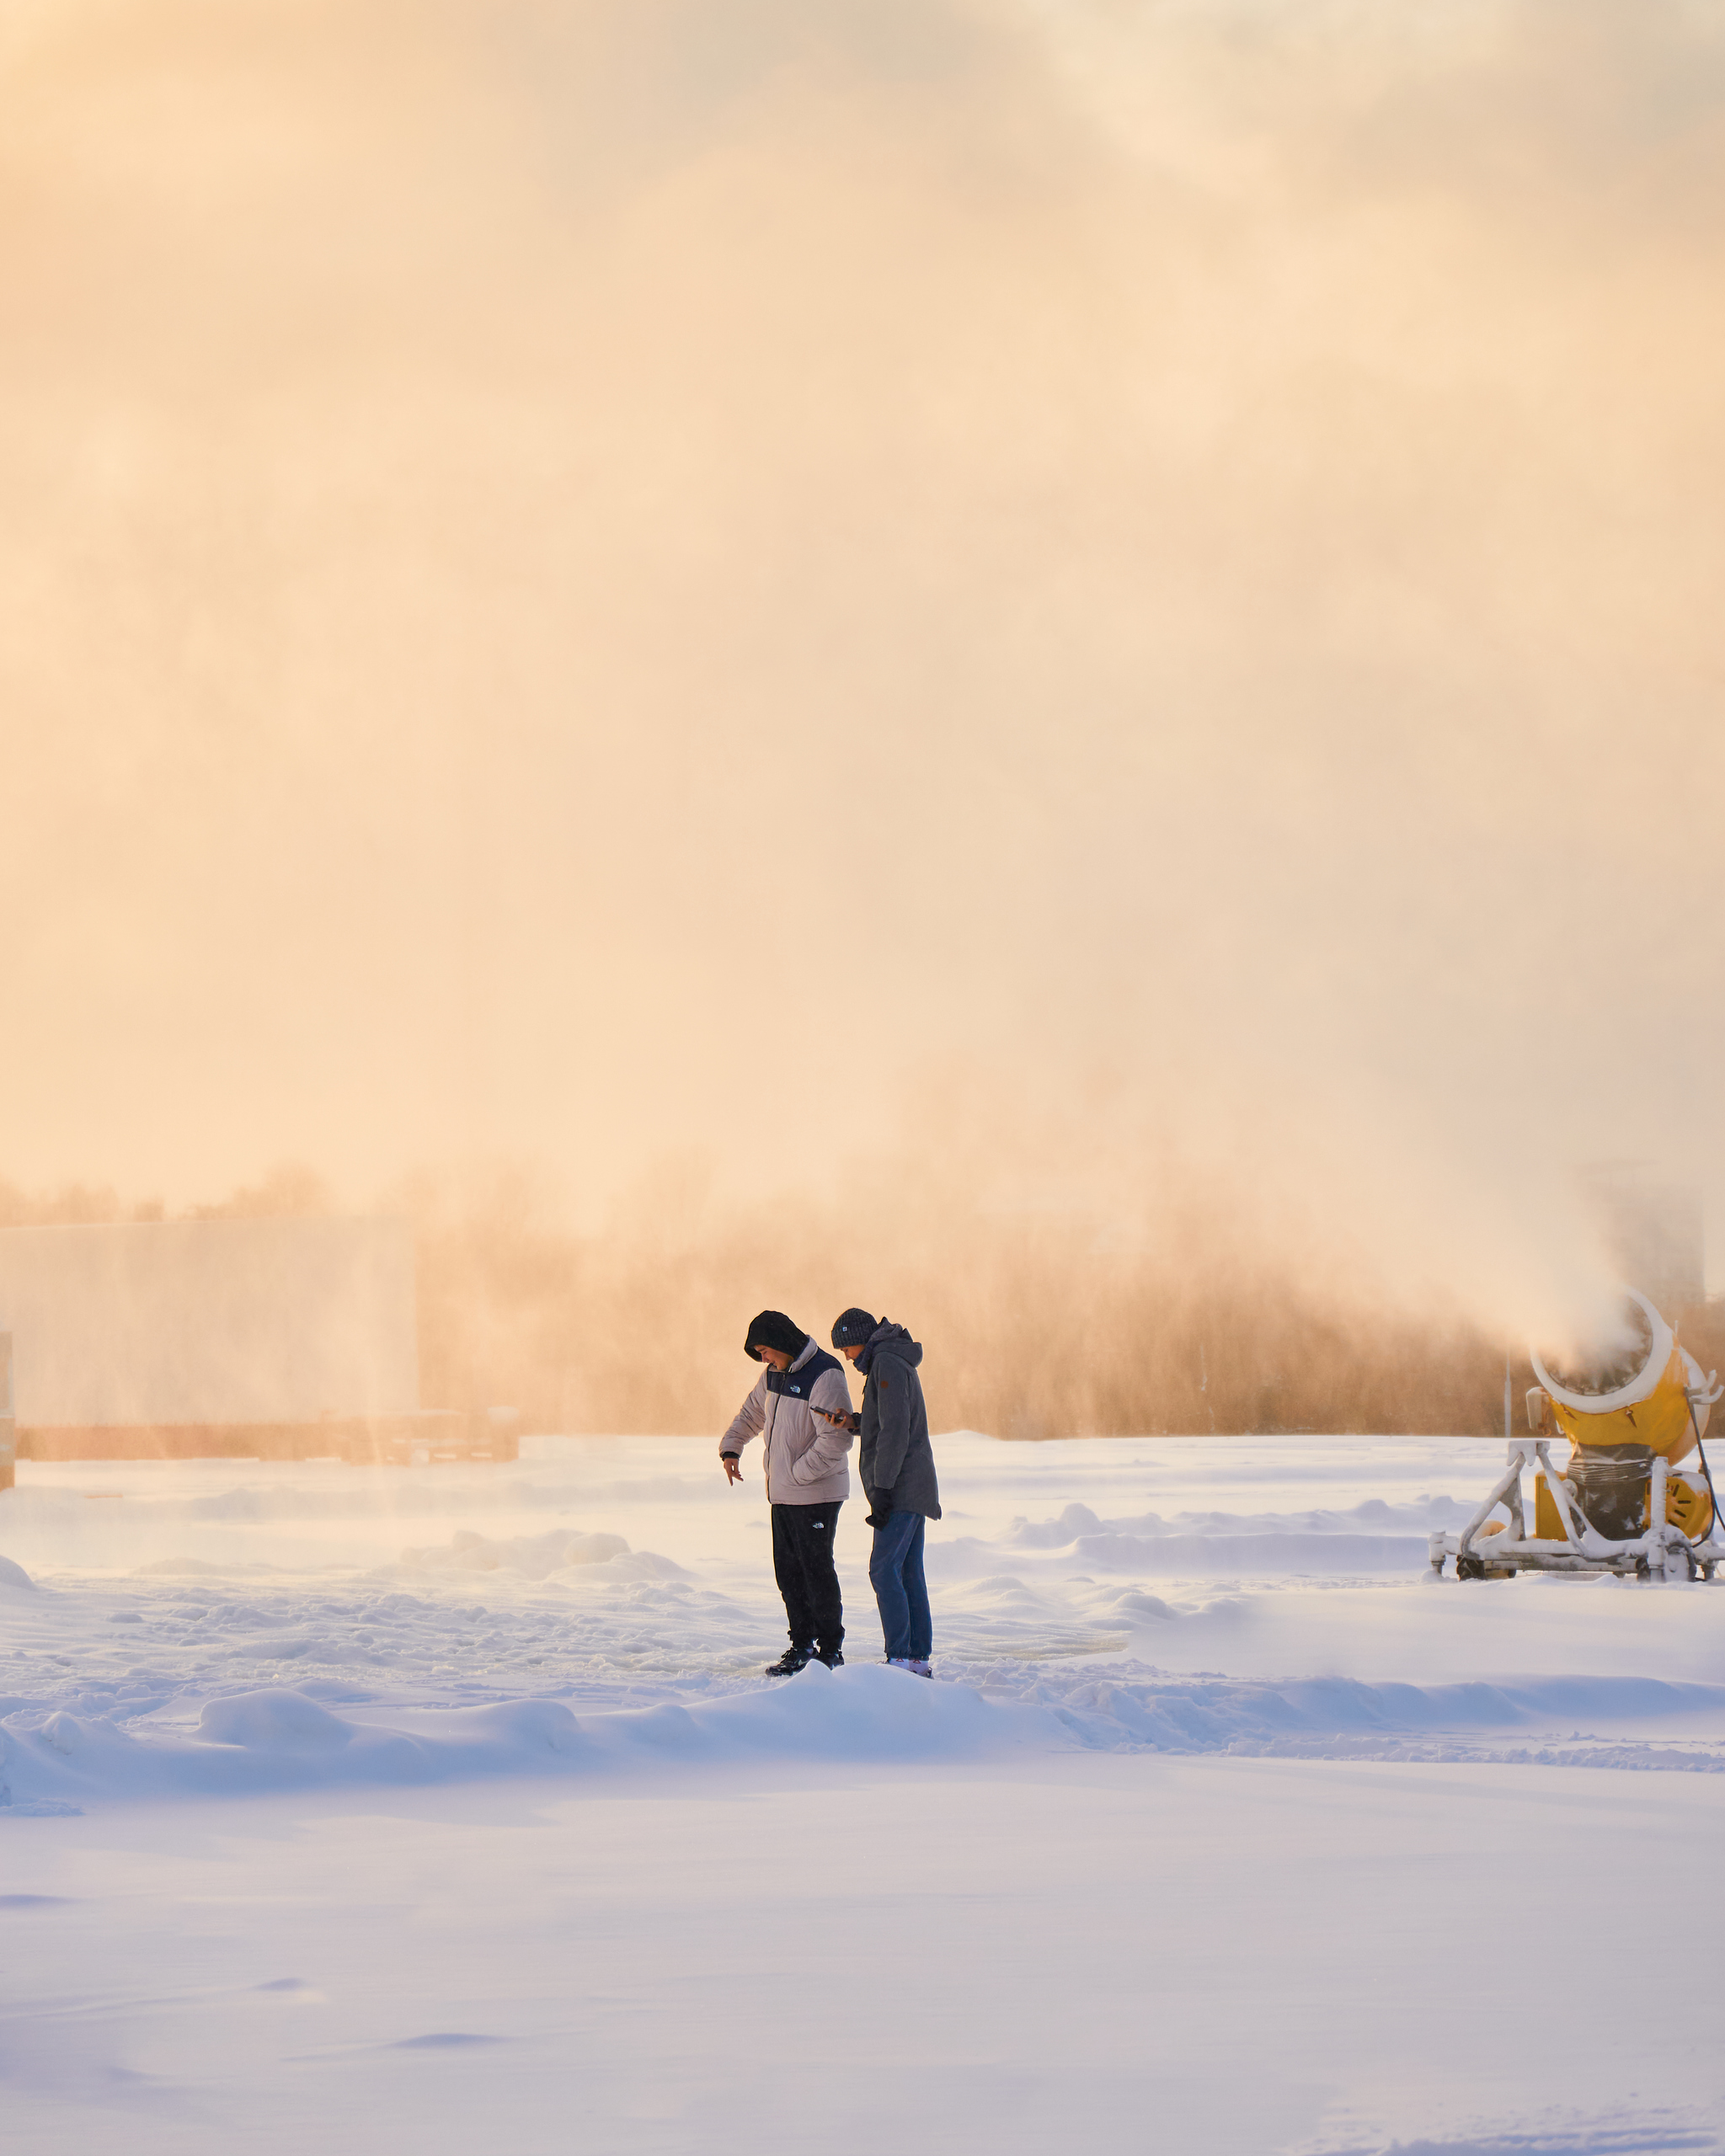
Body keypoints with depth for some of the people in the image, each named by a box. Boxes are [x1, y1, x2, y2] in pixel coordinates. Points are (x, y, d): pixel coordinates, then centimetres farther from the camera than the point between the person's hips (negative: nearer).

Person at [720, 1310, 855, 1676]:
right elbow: (752, 1412, 27)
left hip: (816, 1494, -8)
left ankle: (830, 1649, 5)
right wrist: (731, 1447, 12)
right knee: (788, 1571, 10)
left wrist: (799, 1473, -18)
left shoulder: (824, 1376, -17)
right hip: (782, 1494, 8)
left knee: (817, 1571, -4)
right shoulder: (775, 1373, 11)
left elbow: (836, 1440, -21)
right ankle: (802, 1645, 18)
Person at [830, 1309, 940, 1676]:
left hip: (902, 1488, -10)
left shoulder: (887, 1364, -13)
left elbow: (895, 1430, -20)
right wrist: (856, 1422, 8)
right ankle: (919, 1659, 8)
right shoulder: (894, 1361, 19)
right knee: (908, 1574, 8)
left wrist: (882, 1488, -21)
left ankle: (899, 1658, -17)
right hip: (913, 1491, 10)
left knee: (884, 1570, -13)